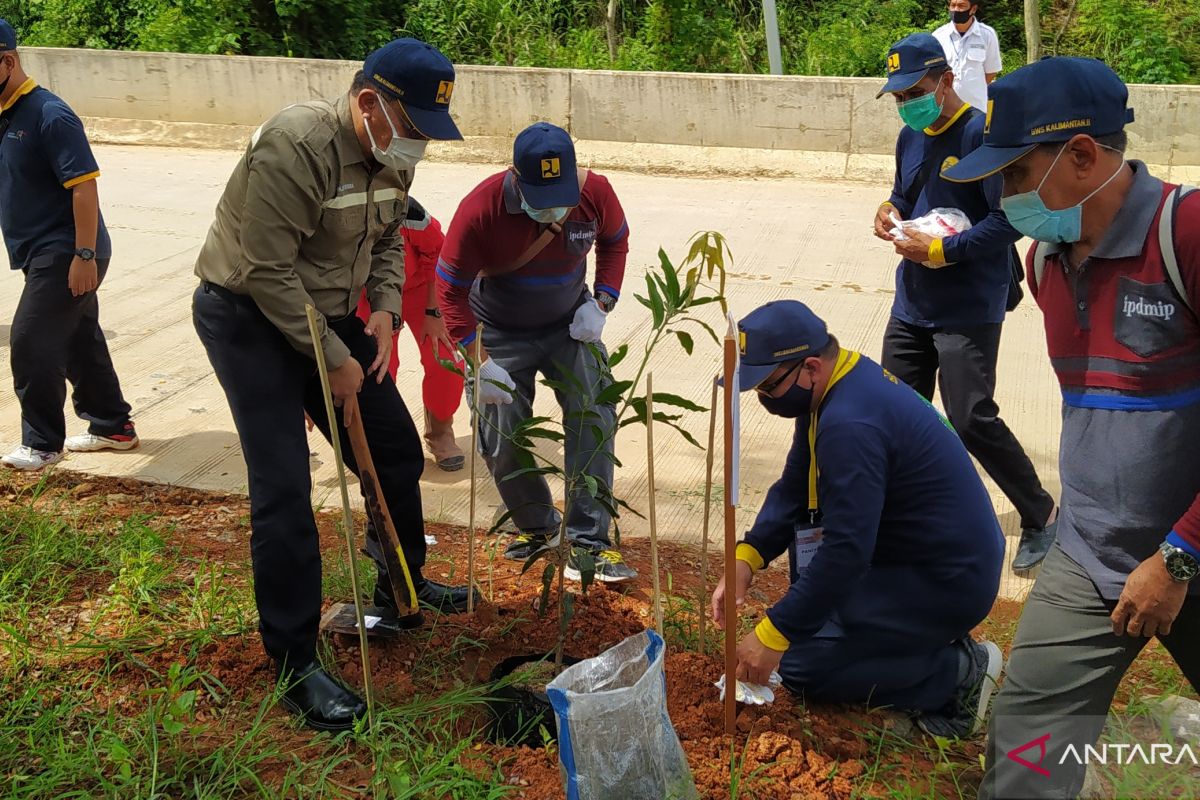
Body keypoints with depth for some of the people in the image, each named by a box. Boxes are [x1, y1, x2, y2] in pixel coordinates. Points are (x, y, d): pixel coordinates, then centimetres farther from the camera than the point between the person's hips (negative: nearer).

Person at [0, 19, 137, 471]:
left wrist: (84, 255, -24)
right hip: (44, 254, 9)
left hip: (65, 253, -9)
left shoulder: (49, 115, -17)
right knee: (80, 341, 15)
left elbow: (84, 186, -22)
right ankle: (112, 427, 27)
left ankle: (42, 443, 3)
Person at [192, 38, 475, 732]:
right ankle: (296, 666, 0)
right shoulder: (297, 146, -27)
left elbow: (388, 241, 14)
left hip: (327, 314, 8)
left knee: (396, 448, 10)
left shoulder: (393, 155, -1)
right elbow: (267, 271, -26)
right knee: (284, 490, -12)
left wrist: (385, 311, -4)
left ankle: (404, 587, 34)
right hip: (248, 317, -8)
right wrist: (334, 361, -21)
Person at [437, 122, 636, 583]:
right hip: (501, 333, -1)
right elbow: (451, 289, -19)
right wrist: (480, 363, -24)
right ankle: (537, 527, 26)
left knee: (594, 420, -11)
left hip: (571, 324, 2)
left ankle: (588, 543, -5)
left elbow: (615, 242, 4)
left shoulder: (595, 192, -19)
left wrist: (602, 302, -10)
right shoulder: (480, 209, -28)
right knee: (503, 440, 0)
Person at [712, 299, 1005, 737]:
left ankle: (958, 673, 0)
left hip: (951, 583, -10)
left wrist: (773, 635, -20)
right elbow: (793, 487, 11)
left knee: (801, 667, -8)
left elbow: (846, 553, -28)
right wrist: (747, 558, -2)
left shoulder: (850, 423, -28)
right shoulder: (842, 382, 3)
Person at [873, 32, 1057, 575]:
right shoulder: (911, 138, 10)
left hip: (969, 310, -8)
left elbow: (1010, 219, -20)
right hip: (912, 304, 8)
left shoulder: (982, 134, -15)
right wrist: (889, 210, 2)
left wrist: (940, 250, -21)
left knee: (972, 419, -9)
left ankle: (1040, 516, 11)